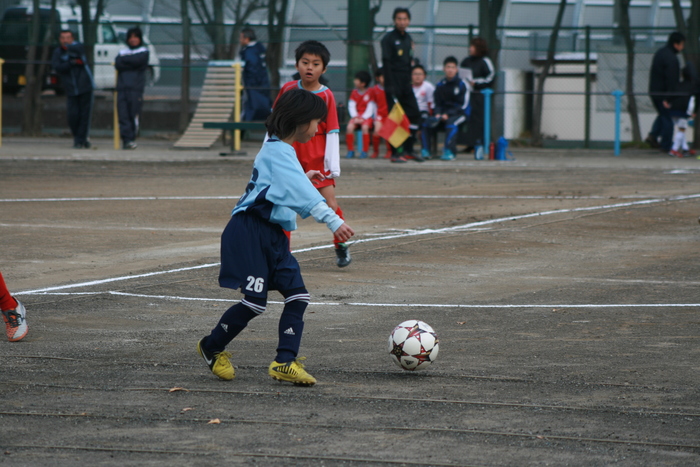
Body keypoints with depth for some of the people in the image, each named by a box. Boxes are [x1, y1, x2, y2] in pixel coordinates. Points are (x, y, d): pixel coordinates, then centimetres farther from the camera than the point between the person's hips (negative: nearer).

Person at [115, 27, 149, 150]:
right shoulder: (123, 51, 22)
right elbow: (118, 65, 3)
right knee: (123, 114, -7)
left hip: (136, 88, -3)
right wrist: (130, 63, -7)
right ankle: (126, 139, -8)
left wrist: (123, 60, 3)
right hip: (122, 87, 3)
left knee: (134, 114, -8)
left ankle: (130, 140, -3)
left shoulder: (144, 51, 12)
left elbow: (137, 60, -9)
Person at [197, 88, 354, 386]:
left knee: (297, 295, -2)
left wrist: (304, 176, 33)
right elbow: (301, 193, -31)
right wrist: (332, 220, -40)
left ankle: (285, 361, -4)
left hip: (274, 236, 10)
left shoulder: (281, 150, 16)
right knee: (255, 301, -9)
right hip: (250, 232, -10)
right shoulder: (277, 152, -16)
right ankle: (212, 347, 14)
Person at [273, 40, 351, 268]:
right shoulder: (288, 89, 0)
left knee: (330, 203, -7)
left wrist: (333, 164, -11)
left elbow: (332, 132, -7)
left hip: (318, 159, -2)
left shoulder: (326, 96, -7)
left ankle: (341, 246, 13)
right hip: (290, 158, 2)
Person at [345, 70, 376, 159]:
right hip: (356, 115, 3)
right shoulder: (354, 92, 8)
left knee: (365, 127, -34)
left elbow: (370, 107, -7)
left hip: (366, 116, -3)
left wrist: (363, 118, -16)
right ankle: (351, 150, -15)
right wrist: (355, 117, -12)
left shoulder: (370, 92, -4)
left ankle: (365, 151, -21)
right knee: (349, 127, -27)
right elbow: (351, 106, 4)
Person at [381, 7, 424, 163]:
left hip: (406, 84, 7)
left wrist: (409, 81, 12)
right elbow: (386, 62, -12)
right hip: (394, 83, -7)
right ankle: (396, 153, -2)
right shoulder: (388, 39, -6)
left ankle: (408, 150, 12)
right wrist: (390, 86, -17)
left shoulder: (408, 39, 15)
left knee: (414, 114, 3)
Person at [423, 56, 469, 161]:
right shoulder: (440, 85, 10)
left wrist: (448, 114, -18)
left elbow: (463, 105, -8)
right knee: (427, 124, -22)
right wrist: (438, 114, -11)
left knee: (451, 124, -38)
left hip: (459, 113, -4)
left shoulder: (461, 85, -3)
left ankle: (449, 152, -40)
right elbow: (437, 104, 12)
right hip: (443, 114, 4)